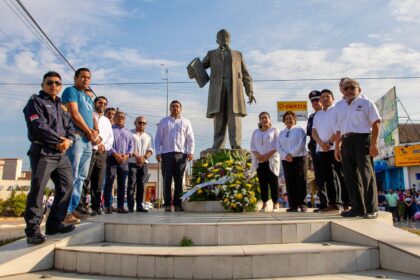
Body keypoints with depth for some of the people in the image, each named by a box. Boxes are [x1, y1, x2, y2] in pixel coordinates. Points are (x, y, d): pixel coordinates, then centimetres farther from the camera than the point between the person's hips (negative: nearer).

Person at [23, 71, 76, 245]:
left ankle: (54, 223, 14)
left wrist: (68, 140, -7)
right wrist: (60, 140, -10)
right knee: (37, 189, -10)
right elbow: (39, 126, -13)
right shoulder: (36, 102, 3)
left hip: (61, 153, 8)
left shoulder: (60, 106, 24)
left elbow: (70, 127, 15)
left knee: (66, 186, 6)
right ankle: (33, 230, -5)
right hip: (43, 152, -7)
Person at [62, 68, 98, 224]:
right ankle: (66, 212, -11)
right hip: (75, 137, -9)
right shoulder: (71, 91, 1)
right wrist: (89, 132, -5)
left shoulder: (88, 98, 25)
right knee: (71, 176, -12)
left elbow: (93, 118, 22)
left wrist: (95, 132, 0)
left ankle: (73, 208, 13)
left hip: (88, 141, 9)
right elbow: (74, 114, -11)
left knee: (81, 177, 8)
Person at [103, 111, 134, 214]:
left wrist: (127, 155, -6)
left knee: (122, 184, 4)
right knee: (109, 182, -7)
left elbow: (131, 145, 13)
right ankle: (107, 206, -6)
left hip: (124, 160, 4)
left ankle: (120, 206, 7)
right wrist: (115, 154, -15)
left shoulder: (128, 132, 20)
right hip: (112, 158, -4)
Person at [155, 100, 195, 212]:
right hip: (167, 153, 0)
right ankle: (167, 204, 1)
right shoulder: (163, 122, 14)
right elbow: (158, 138, 11)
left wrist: (190, 152, -1)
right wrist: (158, 152, 0)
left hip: (181, 153, 0)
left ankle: (178, 204, 5)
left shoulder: (186, 122, 14)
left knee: (179, 180, 0)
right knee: (167, 179, -3)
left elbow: (190, 138, 10)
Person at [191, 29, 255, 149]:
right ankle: (217, 148, -9)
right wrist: (192, 71, -8)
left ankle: (236, 146, -13)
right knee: (219, 118, -7)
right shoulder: (211, 54, 24)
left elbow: (246, 75, 19)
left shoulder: (238, 54, 26)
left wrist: (250, 92, 6)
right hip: (217, 89, 0)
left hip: (234, 88, 1)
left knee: (234, 117, -10)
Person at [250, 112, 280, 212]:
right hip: (259, 161, 3)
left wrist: (267, 155, -16)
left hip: (271, 160, -3)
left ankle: (275, 203, 1)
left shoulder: (274, 130, 6)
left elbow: (277, 146, -3)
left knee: (273, 182, -4)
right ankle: (264, 203, 7)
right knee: (262, 182, 2)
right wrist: (257, 155, -9)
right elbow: (252, 146, 11)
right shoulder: (255, 132, 18)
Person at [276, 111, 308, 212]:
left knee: (301, 182, -6)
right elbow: (278, 146, 8)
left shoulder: (300, 130, 6)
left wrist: (291, 154, -14)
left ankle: (302, 204, -1)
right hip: (286, 160, 4)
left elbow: (301, 144, -7)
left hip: (299, 158, -3)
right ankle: (293, 205, 2)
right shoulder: (281, 133, 18)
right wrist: (285, 155, -9)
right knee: (289, 183, 0)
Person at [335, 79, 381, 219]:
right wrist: (337, 147, 14)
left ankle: (371, 209, -1)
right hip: (346, 142, 6)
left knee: (366, 174, -7)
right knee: (350, 176, 6)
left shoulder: (366, 103, 3)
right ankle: (357, 207, 14)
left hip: (362, 139, -6)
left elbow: (376, 123, -5)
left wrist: (373, 143, -14)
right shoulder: (341, 107, 20)